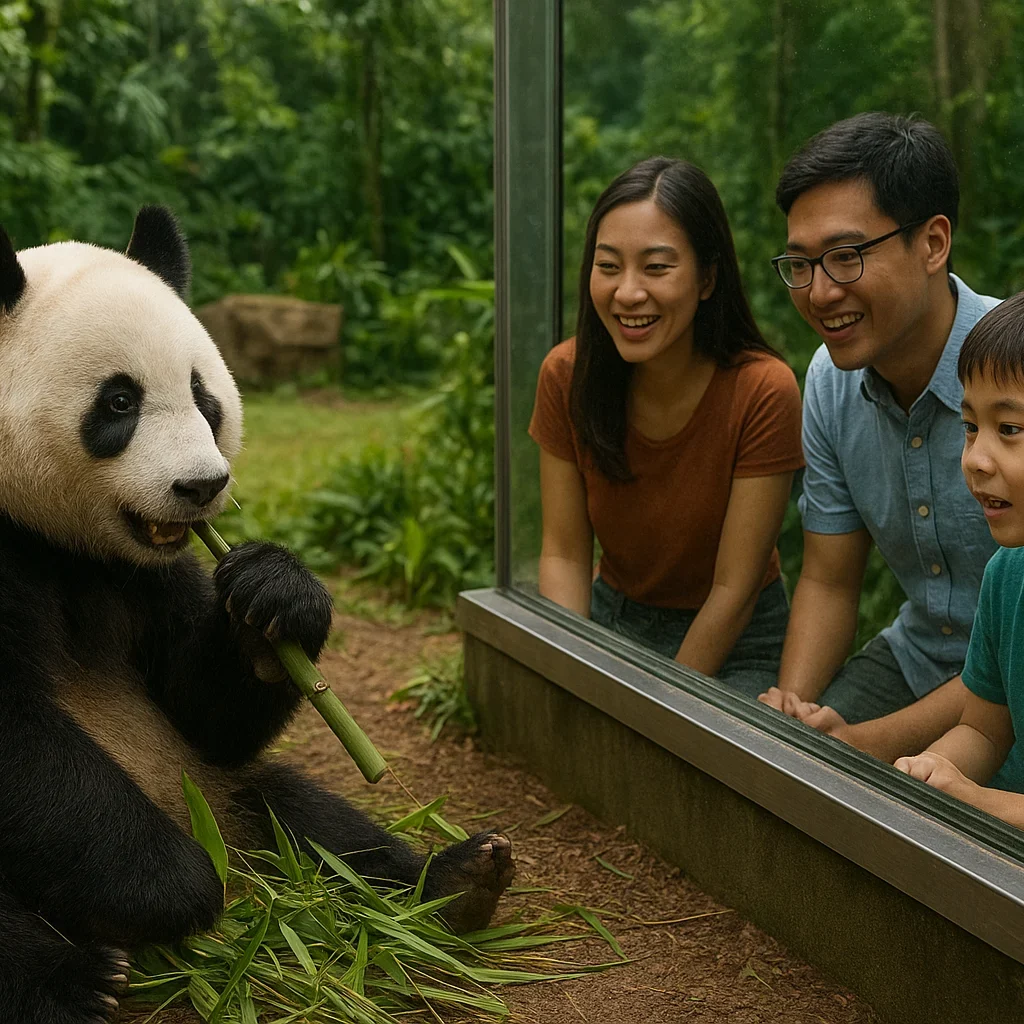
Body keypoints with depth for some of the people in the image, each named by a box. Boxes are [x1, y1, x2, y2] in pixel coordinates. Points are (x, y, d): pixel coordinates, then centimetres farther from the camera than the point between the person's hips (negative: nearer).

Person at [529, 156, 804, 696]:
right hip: (611, 619, 3)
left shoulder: (763, 390, -21)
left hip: (733, 646, -3)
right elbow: (564, 554, -6)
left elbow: (733, 590, -17)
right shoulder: (566, 374, -11)